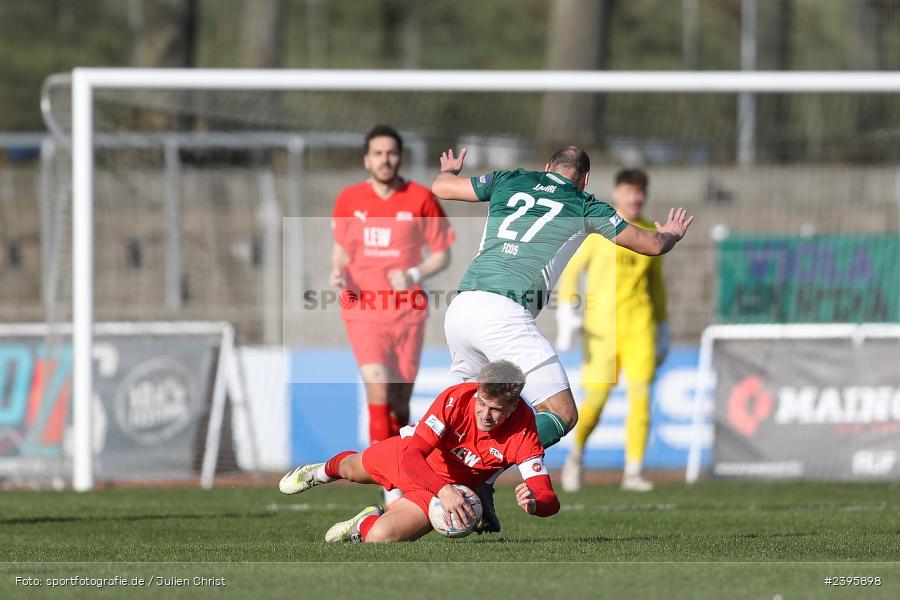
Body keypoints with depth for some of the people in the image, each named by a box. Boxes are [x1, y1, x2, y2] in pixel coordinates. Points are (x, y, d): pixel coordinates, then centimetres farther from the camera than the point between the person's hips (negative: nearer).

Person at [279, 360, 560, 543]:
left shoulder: (524, 434, -35)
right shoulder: (455, 399, -36)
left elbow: (549, 499, -35)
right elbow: (412, 456, -39)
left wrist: (533, 503, -61)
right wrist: (442, 490, -57)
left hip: (449, 488, -2)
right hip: (412, 461, 2)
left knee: (379, 537, -23)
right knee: (353, 467, 33)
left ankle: (366, 523, 15)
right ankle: (327, 470, 72)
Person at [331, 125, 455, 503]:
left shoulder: (421, 199, -1)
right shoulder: (349, 200, 4)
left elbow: (443, 255, 4)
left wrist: (413, 275, -14)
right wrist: (337, 273, -4)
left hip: (407, 311, 0)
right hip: (362, 307, 0)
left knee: (399, 401, 3)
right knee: (377, 388, -19)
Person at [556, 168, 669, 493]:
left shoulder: (651, 235, 13)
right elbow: (571, 269, 0)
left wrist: (663, 330, 21)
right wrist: (566, 314, -11)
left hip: (639, 325, 3)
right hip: (602, 323, -3)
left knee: (640, 395, -10)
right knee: (596, 398, -4)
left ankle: (633, 472, -6)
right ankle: (575, 456, 21)